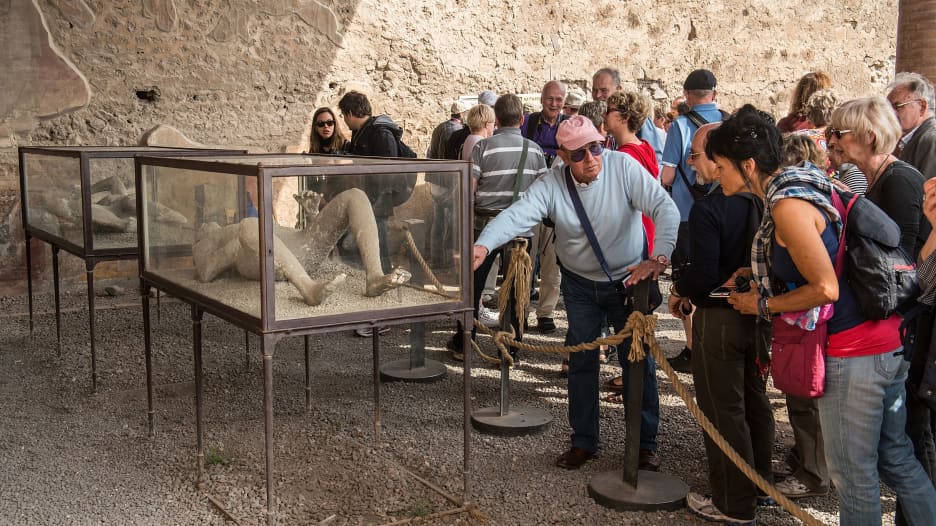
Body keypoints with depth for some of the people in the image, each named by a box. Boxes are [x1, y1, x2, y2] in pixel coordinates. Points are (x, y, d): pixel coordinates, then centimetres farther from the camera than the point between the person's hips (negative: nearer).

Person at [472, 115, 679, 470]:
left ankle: (645, 443, 20)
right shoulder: (552, 184, -18)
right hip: (580, 284, 2)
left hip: (630, 280, -2)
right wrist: (483, 245, -50)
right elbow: (518, 214, -32)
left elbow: (664, 208, -26)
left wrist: (659, 258, -39)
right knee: (581, 362, 9)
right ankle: (584, 442, 26)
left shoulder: (623, 167, -21)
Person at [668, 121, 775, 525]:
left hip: (719, 320, -7)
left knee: (723, 412, 5)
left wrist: (678, 291, -3)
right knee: (755, 402, 21)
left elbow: (703, 274, -24)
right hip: (758, 313, 8)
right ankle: (760, 483, 36)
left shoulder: (708, 209, -22)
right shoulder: (760, 200, 0)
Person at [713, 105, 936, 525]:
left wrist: (763, 305, -8)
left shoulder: (787, 205, -20)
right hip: (886, 342, 10)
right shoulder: (802, 184, 9)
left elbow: (824, 288, -20)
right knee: (896, 459, 20)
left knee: (854, 476, 4)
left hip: (850, 352, -10)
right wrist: (760, 273, 14)